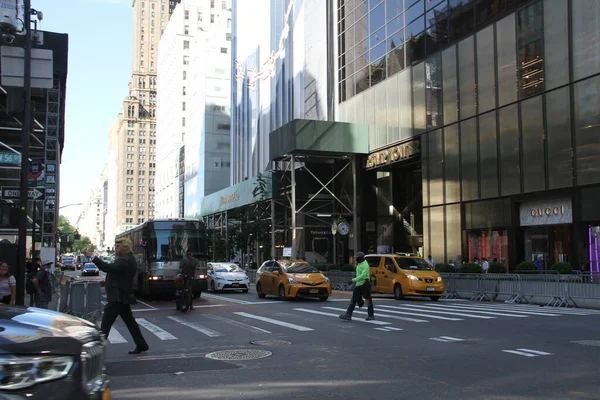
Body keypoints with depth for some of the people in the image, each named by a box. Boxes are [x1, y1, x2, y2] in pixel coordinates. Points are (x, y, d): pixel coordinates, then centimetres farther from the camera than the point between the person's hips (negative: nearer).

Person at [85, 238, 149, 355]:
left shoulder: (125, 260, -19)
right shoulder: (128, 259, 15)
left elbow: (109, 268, -31)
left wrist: (93, 257, -26)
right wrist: (106, 282, 9)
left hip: (117, 297, -11)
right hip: (123, 297, 11)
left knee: (105, 324, -6)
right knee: (129, 321, 16)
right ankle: (141, 345, 22)